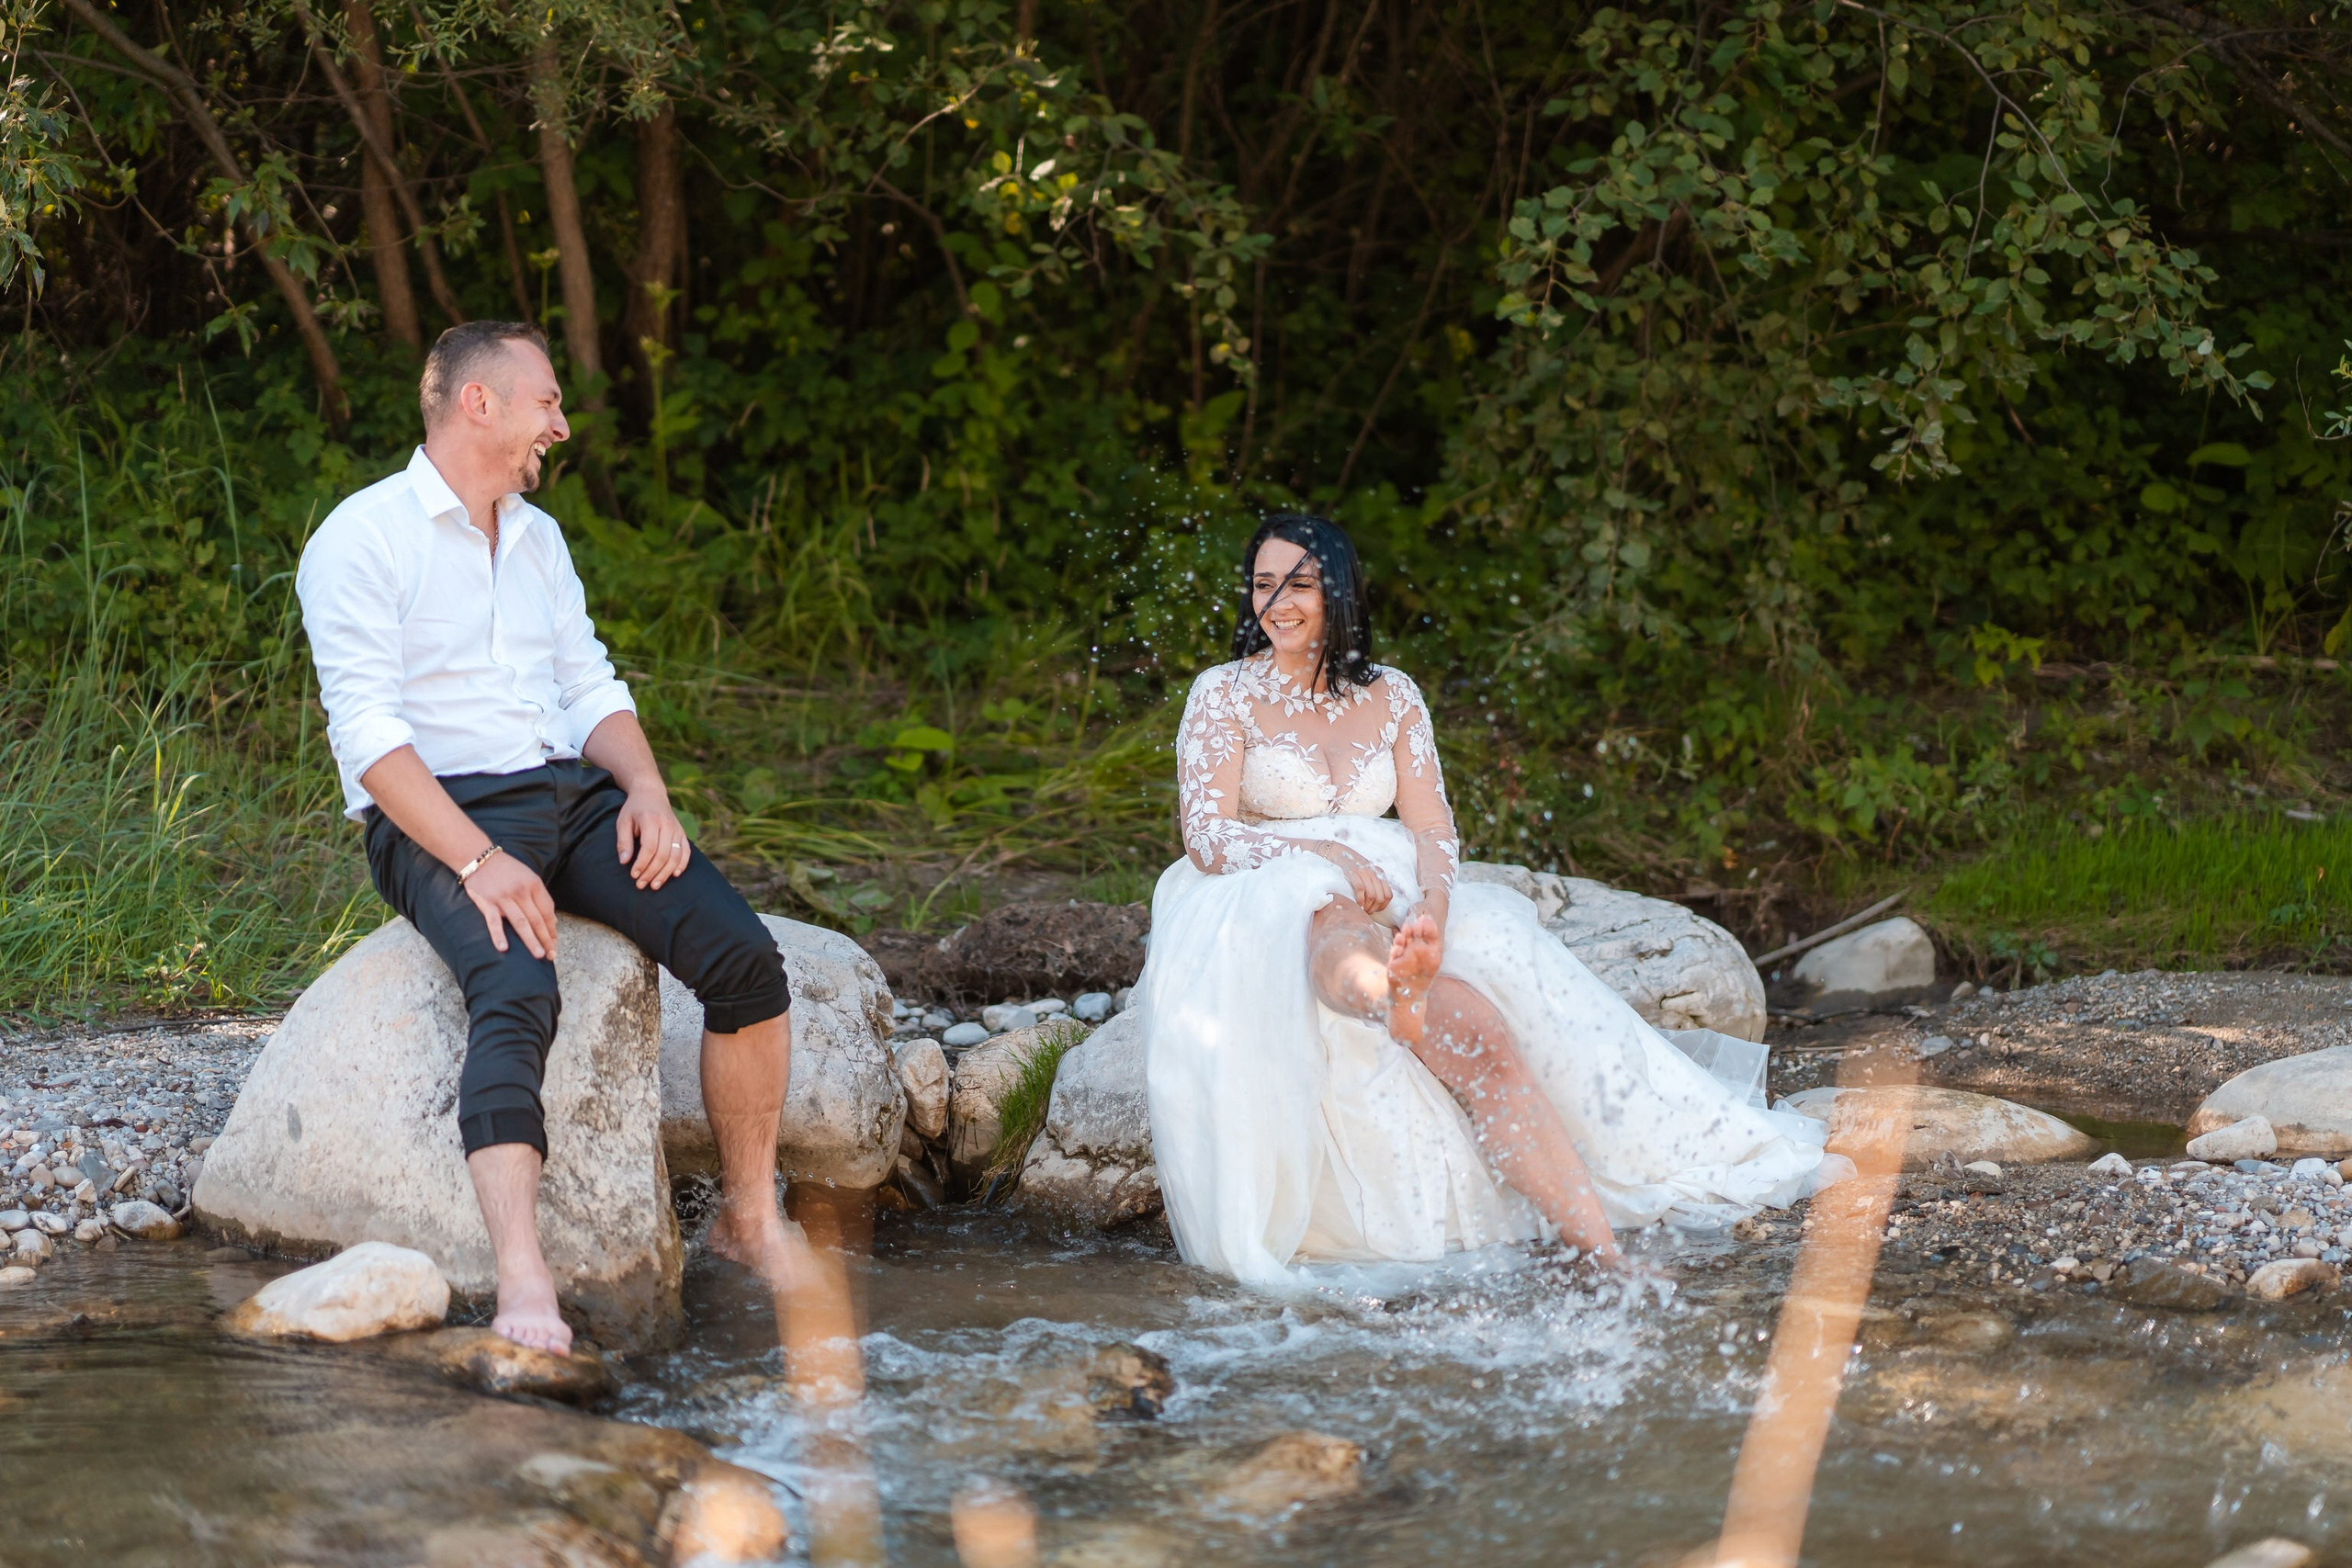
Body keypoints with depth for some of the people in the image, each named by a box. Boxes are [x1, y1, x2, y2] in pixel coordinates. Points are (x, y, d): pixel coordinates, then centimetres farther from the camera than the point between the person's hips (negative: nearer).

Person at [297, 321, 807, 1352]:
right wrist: (479, 861, -24)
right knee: (518, 992, -35)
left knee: (743, 954, -16)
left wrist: (645, 791, -3)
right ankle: (522, 1284, -46)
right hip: (438, 815, -7)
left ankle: (750, 1218, -1)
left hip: (574, 796, 7)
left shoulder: (538, 538, 21)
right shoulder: (362, 538, -4)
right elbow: (368, 731, -13)